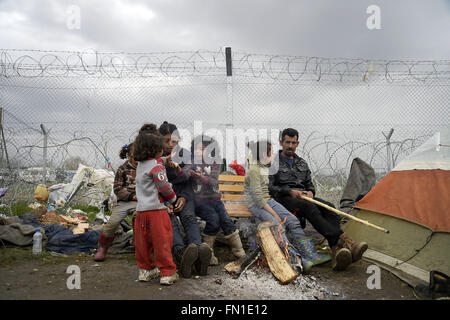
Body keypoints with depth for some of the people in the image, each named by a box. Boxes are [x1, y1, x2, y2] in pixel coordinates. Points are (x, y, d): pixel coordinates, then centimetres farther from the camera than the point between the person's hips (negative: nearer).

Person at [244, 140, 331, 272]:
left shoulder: (265, 168, 15)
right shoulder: (254, 171, -15)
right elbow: (258, 198, -20)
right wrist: (274, 214, -20)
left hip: (268, 201, 8)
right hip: (256, 205, -8)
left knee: (293, 221, -11)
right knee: (278, 227, -29)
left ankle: (310, 254, -16)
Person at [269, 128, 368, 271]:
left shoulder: (302, 163, 23)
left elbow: (309, 184, 25)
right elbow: (268, 187, -3)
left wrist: (310, 192, 0)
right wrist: (290, 192, -14)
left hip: (303, 196, 6)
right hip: (284, 199, -5)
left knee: (328, 207, -26)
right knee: (309, 207, -37)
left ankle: (336, 250, -44)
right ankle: (343, 240, -49)